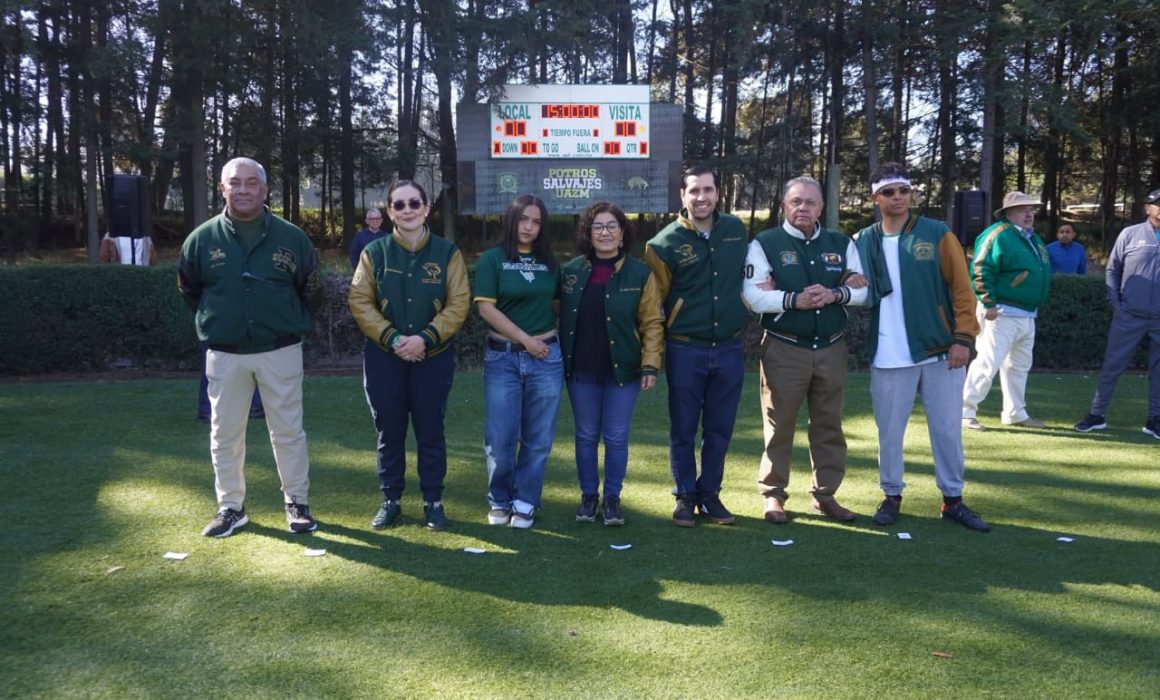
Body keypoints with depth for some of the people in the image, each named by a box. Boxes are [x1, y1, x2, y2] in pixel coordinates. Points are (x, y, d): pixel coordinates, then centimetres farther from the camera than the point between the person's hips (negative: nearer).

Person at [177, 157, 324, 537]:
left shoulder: (291, 238, -4)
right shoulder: (202, 239, -1)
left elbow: (312, 289, 9)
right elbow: (188, 288, 15)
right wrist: (214, 321, 13)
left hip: (280, 352, -1)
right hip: (224, 354, 2)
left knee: (288, 431, 6)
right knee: (225, 434, 8)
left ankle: (297, 502, 20)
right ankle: (231, 507, 22)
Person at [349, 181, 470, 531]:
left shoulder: (448, 252, -1)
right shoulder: (374, 252, 0)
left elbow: (458, 303, -6)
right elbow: (360, 302, -3)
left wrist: (425, 338, -17)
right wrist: (392, 338, -15)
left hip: (434, 358, 0)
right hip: (383, 357, 1)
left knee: (430, 433, 7)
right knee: (389, 433, 9)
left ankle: (433, 502, 20)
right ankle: (390, 501, 23)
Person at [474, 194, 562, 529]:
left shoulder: (550, 262, 8)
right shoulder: (492, 259, -1)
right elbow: (486, 307, -9)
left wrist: (549, 336, 1)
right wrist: (525, 339, -11)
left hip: (546, 357, 3)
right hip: (502, 357, -2)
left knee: (538, 438, 5)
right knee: (499, 438, 1)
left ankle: (524, 503, 19)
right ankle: (500, 500, 21)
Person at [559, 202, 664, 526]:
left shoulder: (640, 273, -3)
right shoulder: (571, 271, 4)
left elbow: (652, 323, -3)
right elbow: (561, 317, 10)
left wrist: (651, 364, -10)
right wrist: (559, 359, 6)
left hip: (623, 369, -2)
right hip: (581, 370, 2)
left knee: (616, 437, 4)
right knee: (586, 436, 11)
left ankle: (612, 498, 20)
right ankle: (588, 495, 25)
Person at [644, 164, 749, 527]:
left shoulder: (736, 230, 4)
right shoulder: (666, 242, -7)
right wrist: (656, 346, -1)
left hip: (729, 349, 3)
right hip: (685, 351, -3)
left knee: (719, 429, 11)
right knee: (683, 430, 6)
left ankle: (710, 495, 25)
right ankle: (685, 497, 21)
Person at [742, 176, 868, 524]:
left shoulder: (842, 244, 9)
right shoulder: (764, 244, -3)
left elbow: (862, 290, 5)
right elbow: (754, 297, -12)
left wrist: (835, 294, -15)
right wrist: (795, 300, -24)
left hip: (832, 349, 4)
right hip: (784, 349, -4)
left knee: (829, 425, 11)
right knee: (779, 426, 4)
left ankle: (825, 494, 23)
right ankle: (773, 495, 16)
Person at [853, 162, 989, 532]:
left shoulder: (938, 235, 0)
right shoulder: (863, 242, 4)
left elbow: (961, 289, -2)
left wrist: (962, 337, -8)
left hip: (939, 351, -1)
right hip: (888, 358, 1)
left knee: (947, 429, 8)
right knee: (889, 432, 8)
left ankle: (953, 500, 21)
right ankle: (892, 496, 23)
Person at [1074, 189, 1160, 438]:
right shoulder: (1130, 234, 0)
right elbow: (1113, 269, 5)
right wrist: (1115, 304, -2)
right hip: (1129, 316, -1)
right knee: (1112, 366, 3)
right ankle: (1097, 415, 11)